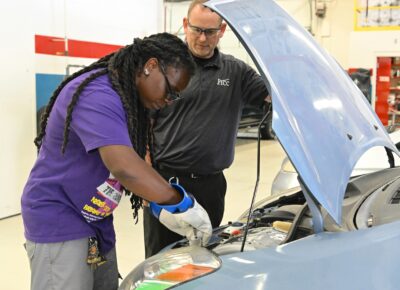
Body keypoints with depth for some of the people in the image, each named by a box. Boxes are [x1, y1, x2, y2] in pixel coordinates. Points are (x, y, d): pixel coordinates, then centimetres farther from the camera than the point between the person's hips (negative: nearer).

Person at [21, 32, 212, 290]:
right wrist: (182, 204, -28)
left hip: (97, 220, 9)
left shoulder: (131, 99, 6)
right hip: (59, 221, -9)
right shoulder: (96, 96, -25)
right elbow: (125, 167, -36)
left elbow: (138, 164, 10)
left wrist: (164, 208, -2)